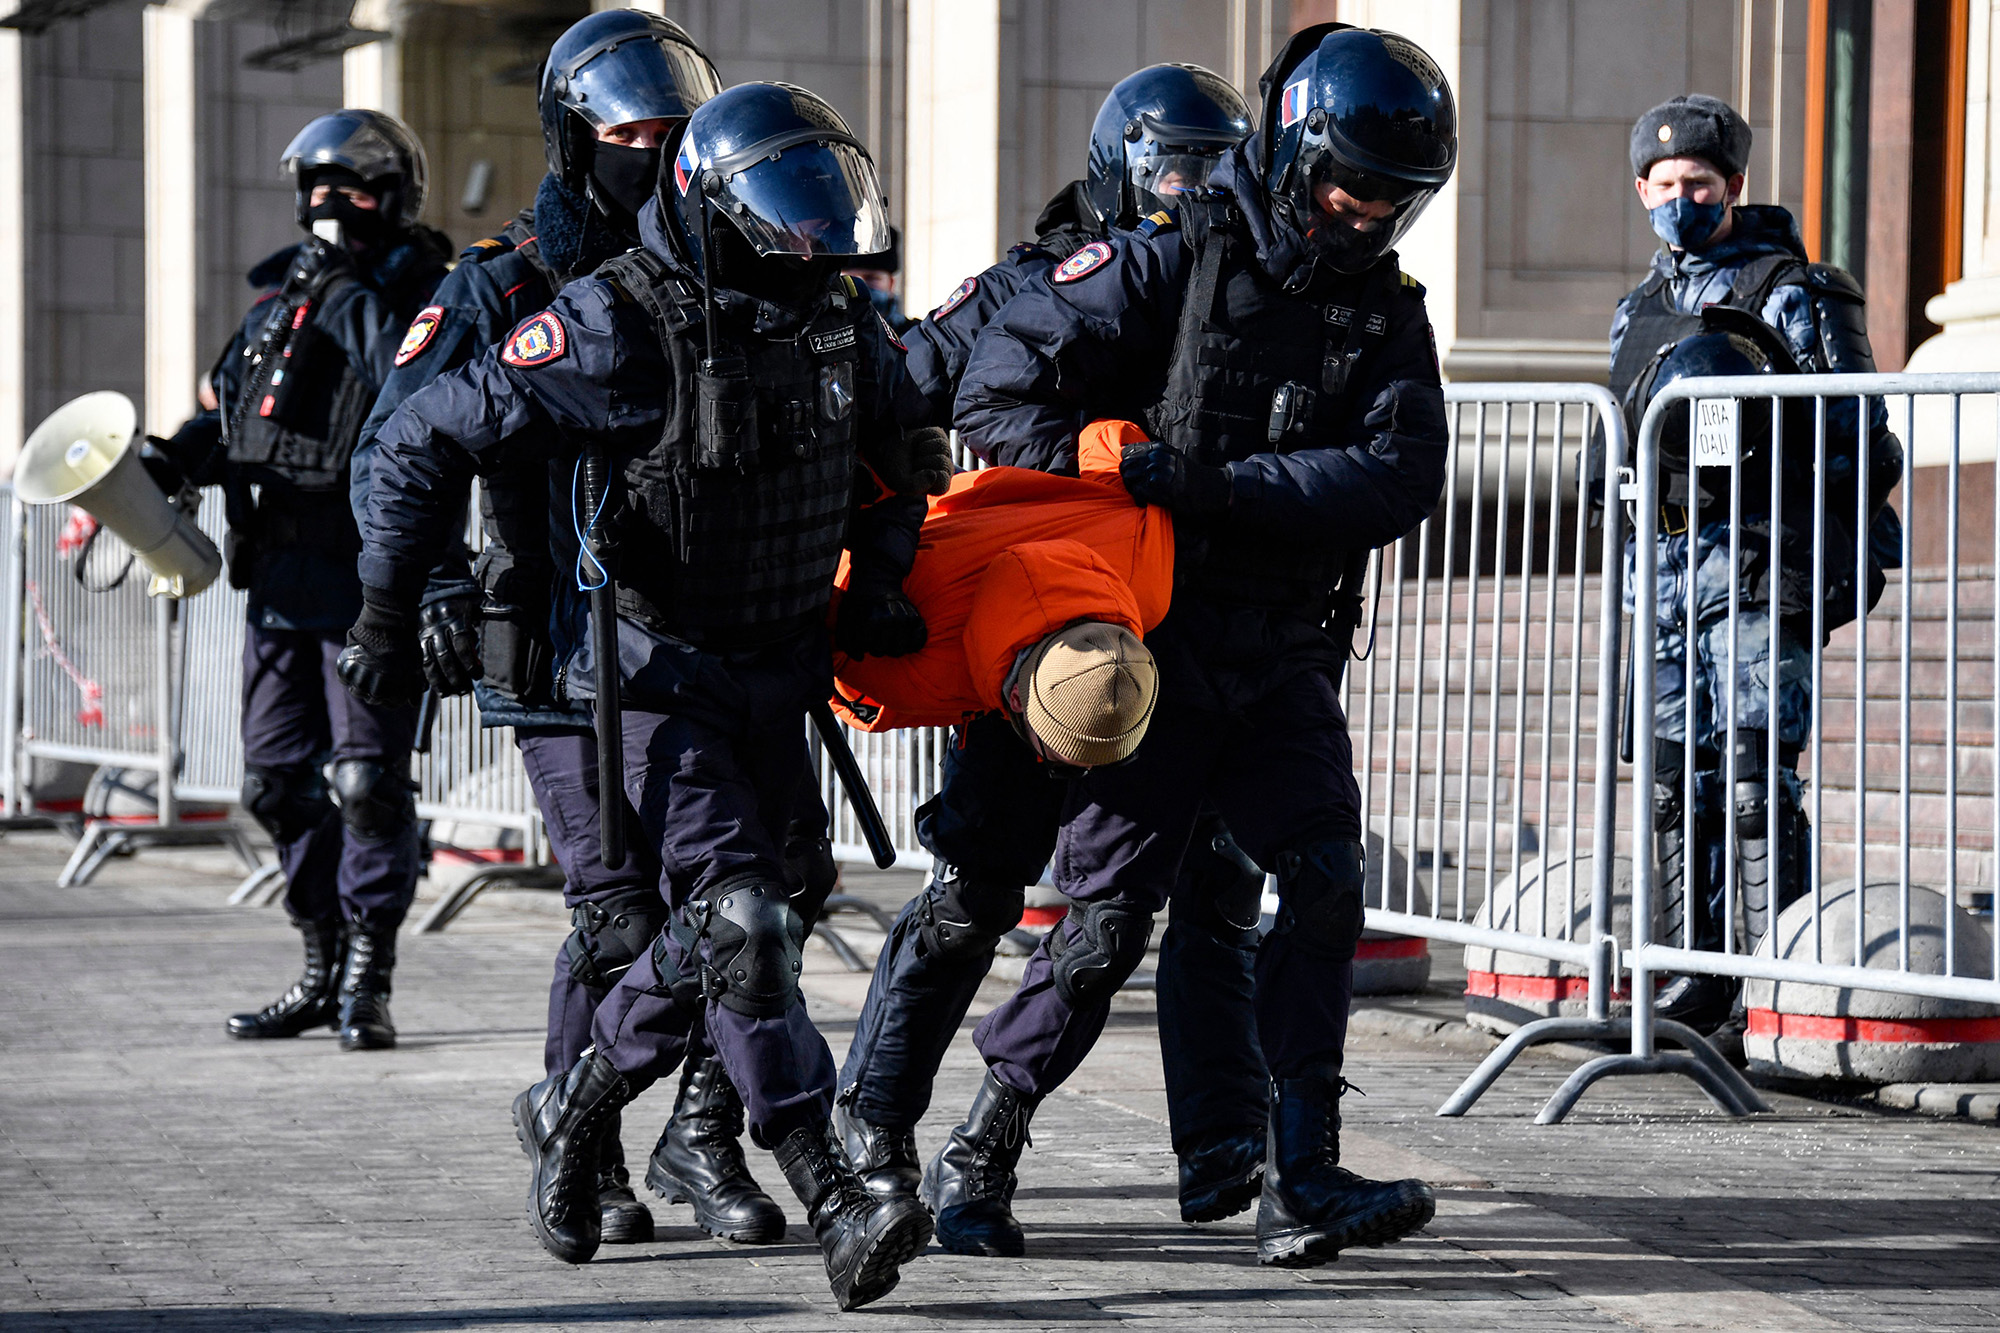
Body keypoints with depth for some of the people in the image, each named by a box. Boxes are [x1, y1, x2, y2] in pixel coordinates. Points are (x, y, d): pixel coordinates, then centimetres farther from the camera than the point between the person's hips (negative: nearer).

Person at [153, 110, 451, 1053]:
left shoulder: (424, 303, -6)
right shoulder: (281, 295, 14)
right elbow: (232, 410, 21)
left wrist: (356, 304, -25)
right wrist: (178, 457, 5)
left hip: (374, 580, -7)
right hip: (282, 575, 7)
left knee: (369, 779, -7)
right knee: (276, 779, 10)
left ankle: (368, 981, 3)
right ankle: (325, 966, 22)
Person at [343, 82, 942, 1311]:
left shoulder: (841, 321, 2)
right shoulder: (622, 327, -18)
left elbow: (893, 452, 25)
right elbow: (426, 439, -13)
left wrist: (880, 581, 11)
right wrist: (389, 614, -12)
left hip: (779, 674, 7)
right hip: (657, 670, -7)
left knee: (728, 930, 11)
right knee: (741, 920, -16)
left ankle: (577, 1107, 34)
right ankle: (834, 1203, -19)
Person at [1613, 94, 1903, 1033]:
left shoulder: (1789, 293, -2)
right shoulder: (1640, 310, 19)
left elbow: (1855, 429, -5)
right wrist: (1634, 568, 19)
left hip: (1759, 562, -7)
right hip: (1668, 558, 7)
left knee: (1754, 768, -13)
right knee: (1676, 770, 6)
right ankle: (1693, 974, 13)